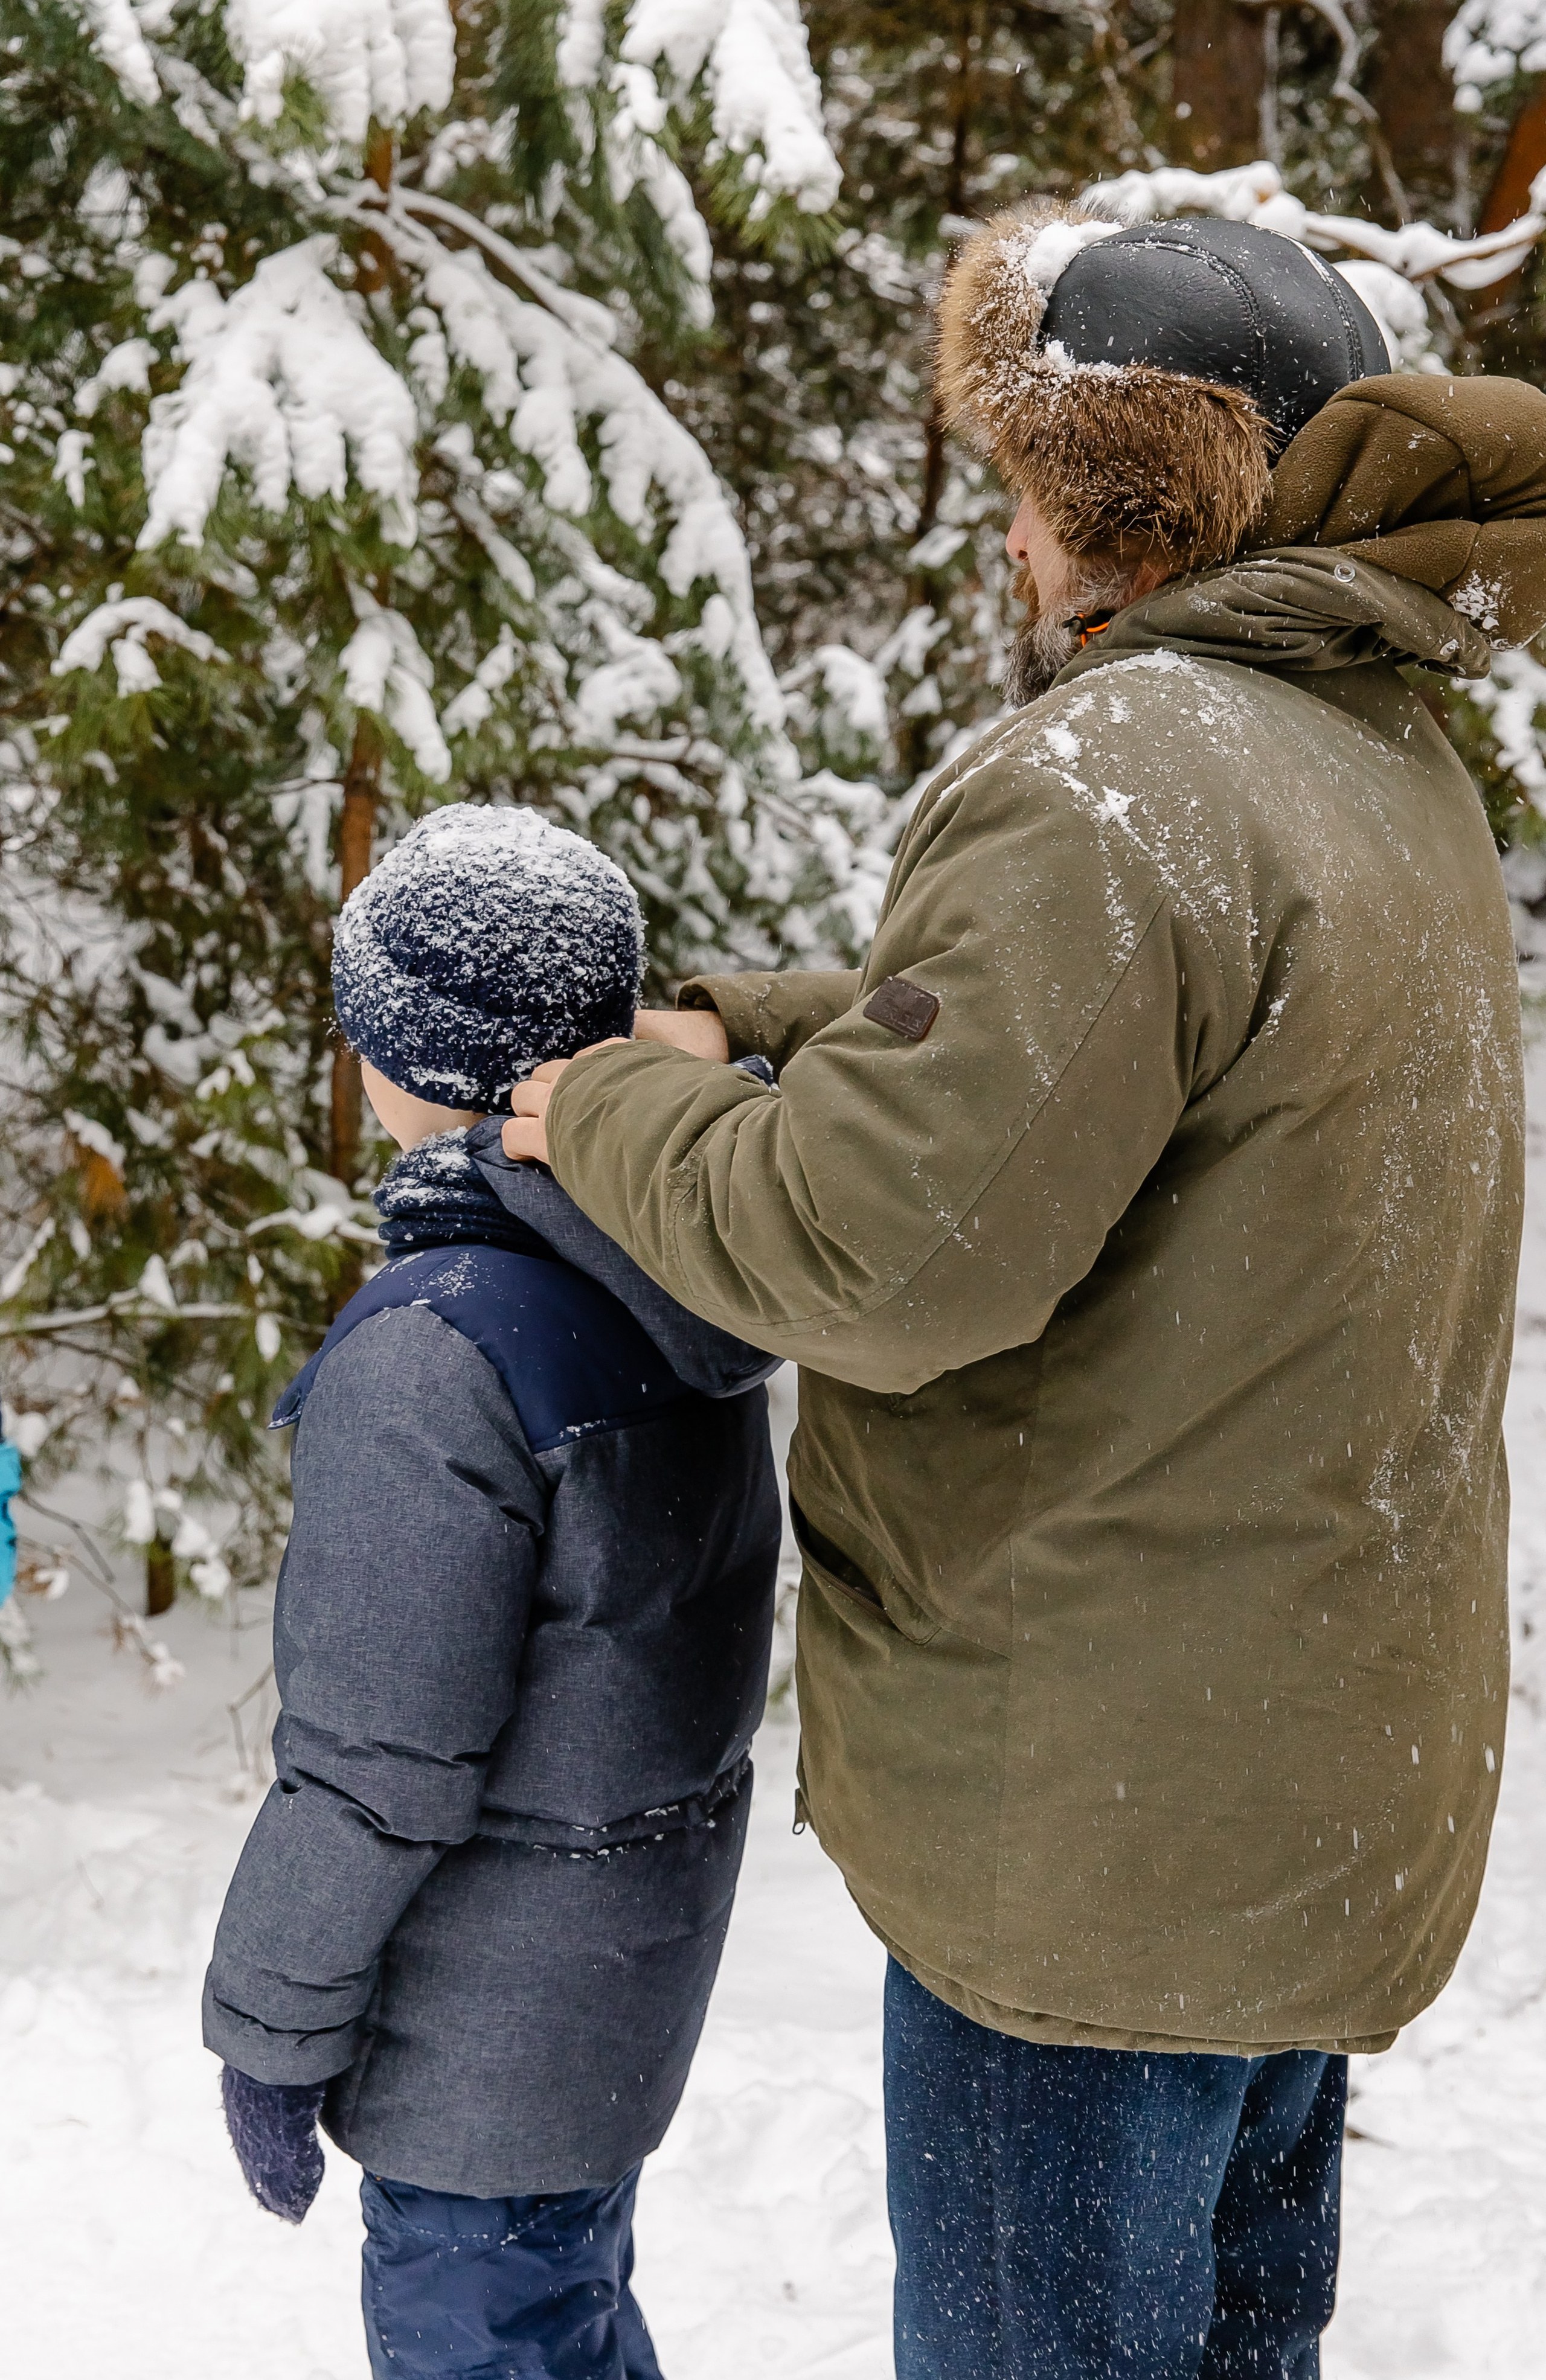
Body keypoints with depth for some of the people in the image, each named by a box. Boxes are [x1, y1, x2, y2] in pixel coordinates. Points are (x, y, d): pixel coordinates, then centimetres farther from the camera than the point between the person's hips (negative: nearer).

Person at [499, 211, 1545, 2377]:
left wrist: (612, 1115, -9)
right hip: (1331, 1770, 10)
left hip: (1107, 1802, -10)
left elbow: (888, 1250, -26)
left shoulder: (1118, 779, -23)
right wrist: (743, 1028, 13)